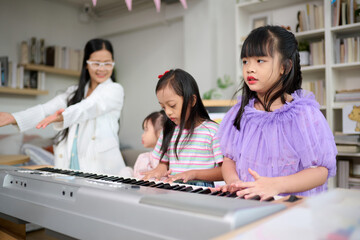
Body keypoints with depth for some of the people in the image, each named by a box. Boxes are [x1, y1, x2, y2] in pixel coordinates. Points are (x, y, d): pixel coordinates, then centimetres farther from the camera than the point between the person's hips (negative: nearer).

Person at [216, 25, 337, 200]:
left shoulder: (303, 114, -4)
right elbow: (229, 158, 14)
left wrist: (277, 185, -21)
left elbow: (321, 169, -7)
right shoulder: (241, 112, 12)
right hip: (245, 203, 3)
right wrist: (233, 182, -8)